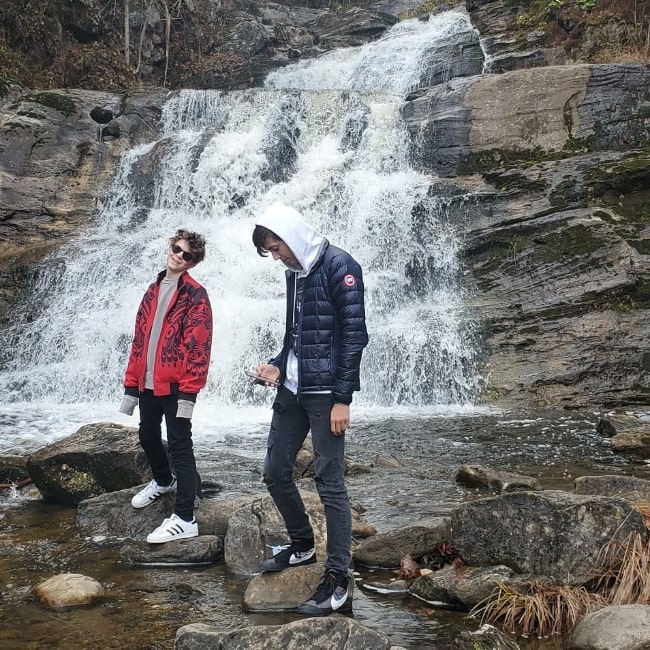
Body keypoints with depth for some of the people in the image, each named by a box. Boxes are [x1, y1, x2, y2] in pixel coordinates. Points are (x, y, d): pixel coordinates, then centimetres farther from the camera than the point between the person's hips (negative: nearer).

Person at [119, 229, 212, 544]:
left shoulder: (195, 294, -7)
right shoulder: (153, 291, 16)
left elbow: (198, 345, -15)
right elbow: (139, 339, 16)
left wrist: (188, 393, -21)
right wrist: (131, 386, 12)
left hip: (174, 385, -7)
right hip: (148, 384, 7)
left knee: (179, 446, -6)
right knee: (147, 437, 21)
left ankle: (184, 519, -4)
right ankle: (163, 481, 49)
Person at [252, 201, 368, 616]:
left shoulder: (338, 266, -12)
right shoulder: (295, 272, 13)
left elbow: (354, 334, -16)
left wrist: (343, 398, -19)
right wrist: (278, 365, 5)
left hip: (325, 392, -8)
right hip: (292, 390, 8)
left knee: (330, 482, -5)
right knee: (276, 472, 13)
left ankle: (338, 580, 1)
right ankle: (302, 545, 33)